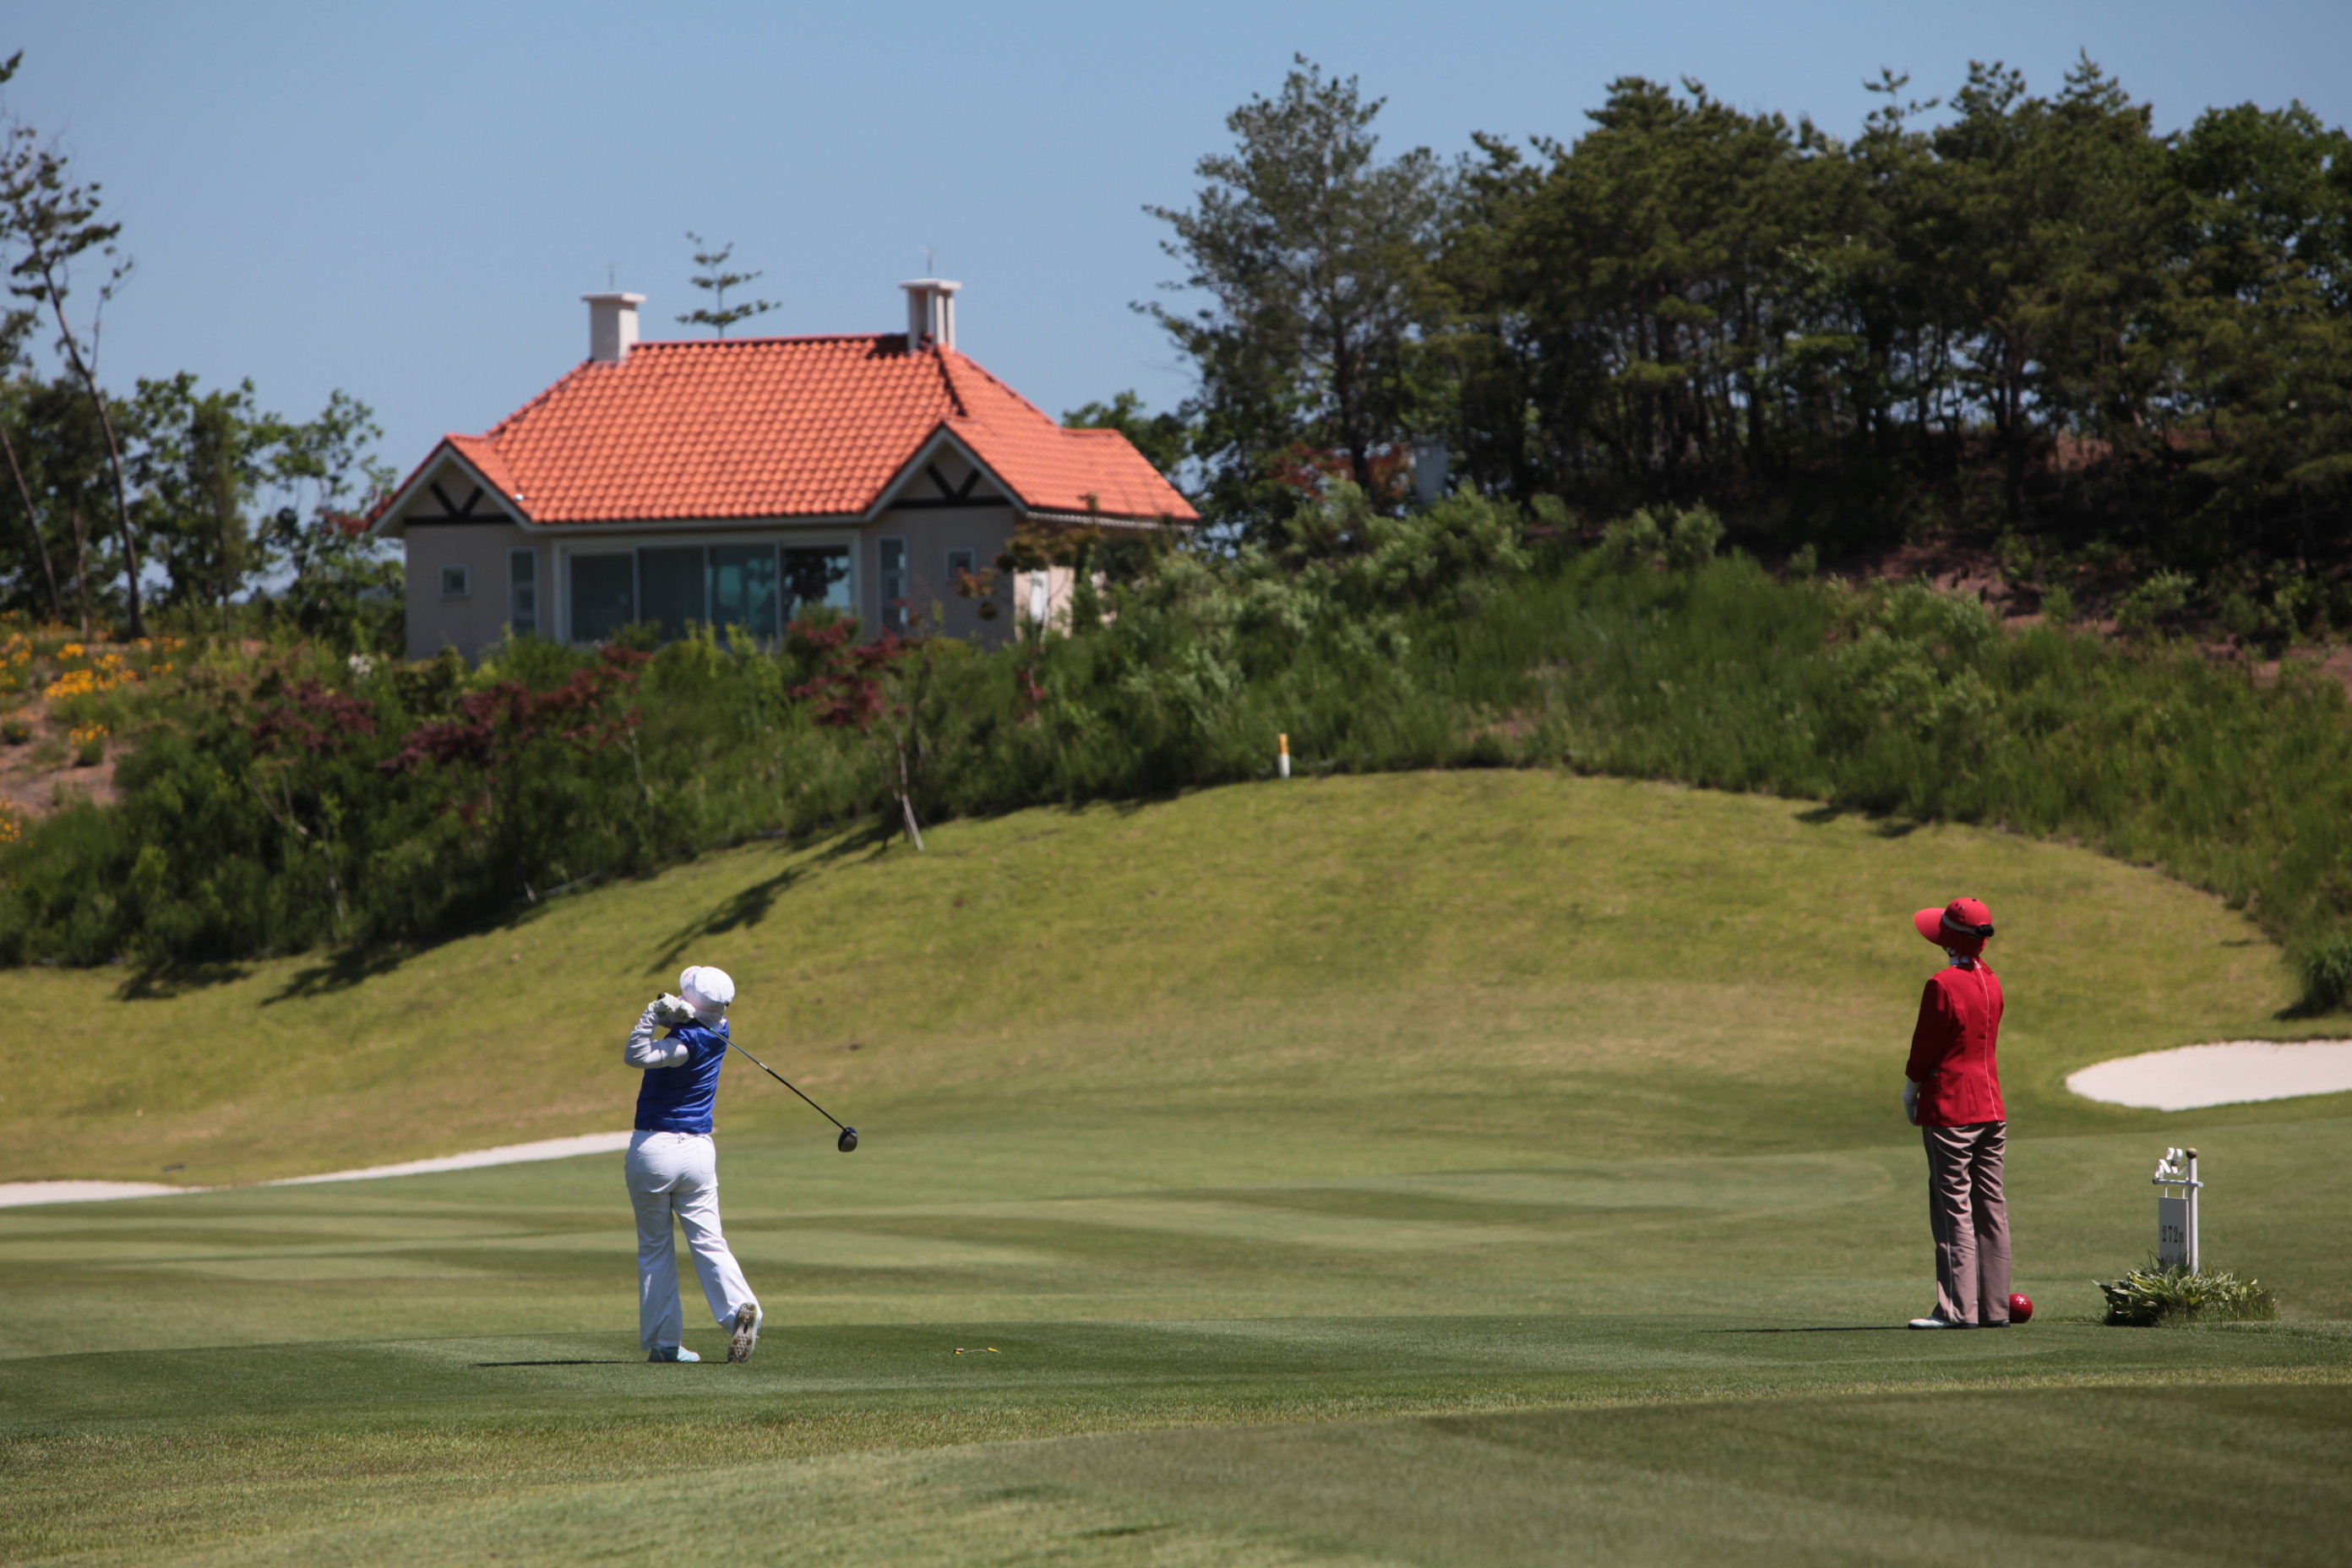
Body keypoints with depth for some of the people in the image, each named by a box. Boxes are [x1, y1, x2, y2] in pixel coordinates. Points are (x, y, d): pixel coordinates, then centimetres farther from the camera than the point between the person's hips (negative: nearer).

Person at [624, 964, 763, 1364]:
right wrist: (675, 1011, -15)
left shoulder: (688, 1042, -18)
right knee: (708, 1241, 2)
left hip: (652, 1148, -5)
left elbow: (635, 1056, -25)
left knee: (654, 1248, 6)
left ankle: (662, 1341, 5)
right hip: (698, 1151, 5)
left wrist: (655, 1013, -28)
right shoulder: (717, 1030, 3)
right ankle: (739, 1306, -23)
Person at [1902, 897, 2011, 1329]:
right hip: (1991, 1108, 7)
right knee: (1990, 1208, 9)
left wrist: (1911, 1088, 6)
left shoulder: (1943, 985, -15)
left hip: (1950, 1109, -7)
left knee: (1954, 1208, -5)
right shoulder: (1991, 981, 7)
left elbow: (1926, 1042, -10)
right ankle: (1994, 1306, 11)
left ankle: (1958, 1308, -7)